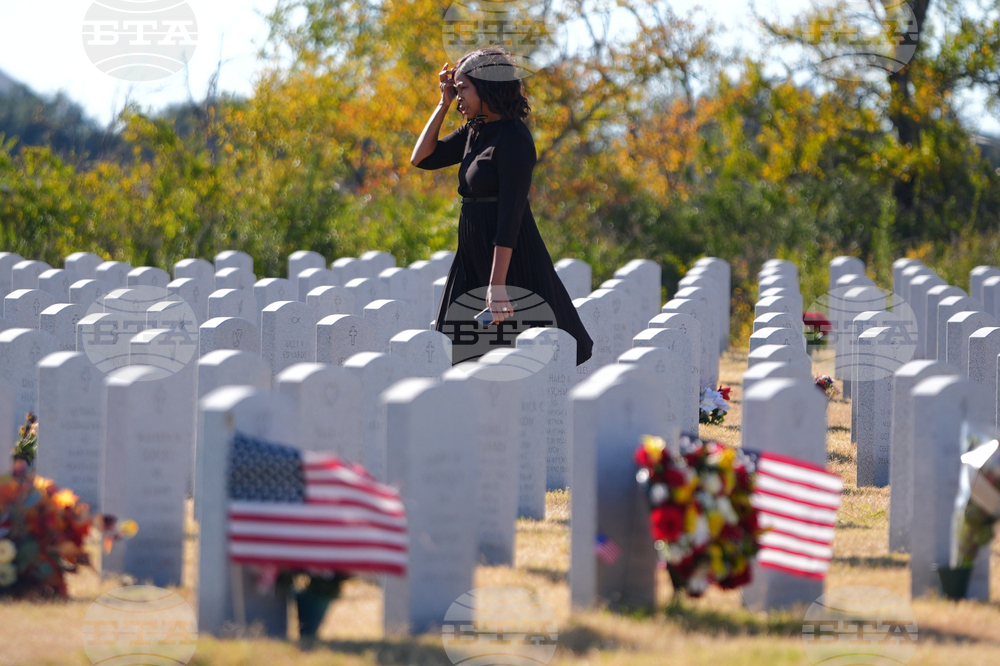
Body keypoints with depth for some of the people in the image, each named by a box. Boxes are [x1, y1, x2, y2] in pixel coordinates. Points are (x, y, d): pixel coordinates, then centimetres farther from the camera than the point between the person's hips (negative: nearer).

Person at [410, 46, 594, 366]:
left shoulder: (513, 139, -17)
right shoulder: (475, 131, 10)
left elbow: (510, 215, -22)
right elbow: (421, 158, 16)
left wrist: (497, 285, -27)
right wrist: (443, 104, 8)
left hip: (508, 258, -9)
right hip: (474, 256, 9)